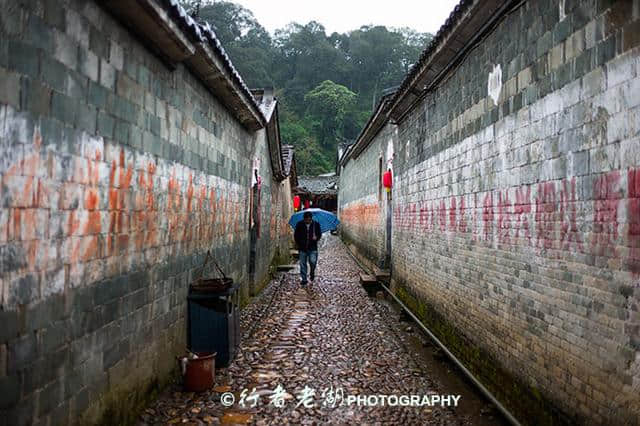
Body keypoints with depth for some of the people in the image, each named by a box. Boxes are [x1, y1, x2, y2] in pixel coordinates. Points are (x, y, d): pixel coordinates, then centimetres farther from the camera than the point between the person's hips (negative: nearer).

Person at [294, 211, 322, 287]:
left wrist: (316, 237, -13)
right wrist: (298, 244, 3)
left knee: (313, 262, -13)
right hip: (302, 248, 1)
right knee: (303, 264, 3)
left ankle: (312, 273, 17)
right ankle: (303, 279, 13)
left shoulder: (316, 224, 0)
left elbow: (319, 234, 9)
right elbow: (296, 235, 10)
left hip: (313, 248, -1)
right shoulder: (299, 225, 1)